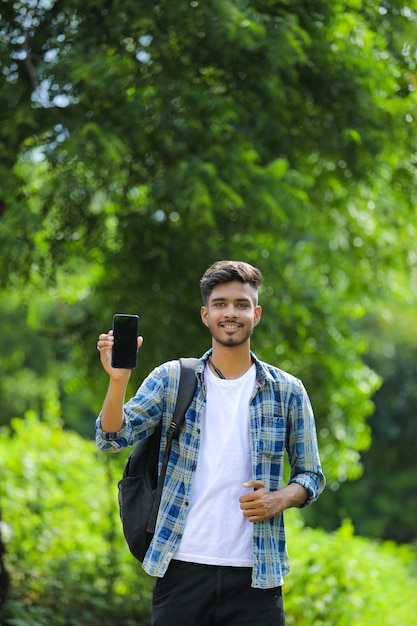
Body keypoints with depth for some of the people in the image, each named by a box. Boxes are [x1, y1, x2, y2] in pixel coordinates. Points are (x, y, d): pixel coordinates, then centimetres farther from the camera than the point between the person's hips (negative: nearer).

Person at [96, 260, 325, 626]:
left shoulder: (287, 392, 5)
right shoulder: (172, 379, 5)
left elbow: (312, 475, 12)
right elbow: (113, 438, -4)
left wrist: (280, 499, -10)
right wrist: (118, 379, -22)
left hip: (254, 575, 0)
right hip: (183, 566, 0)